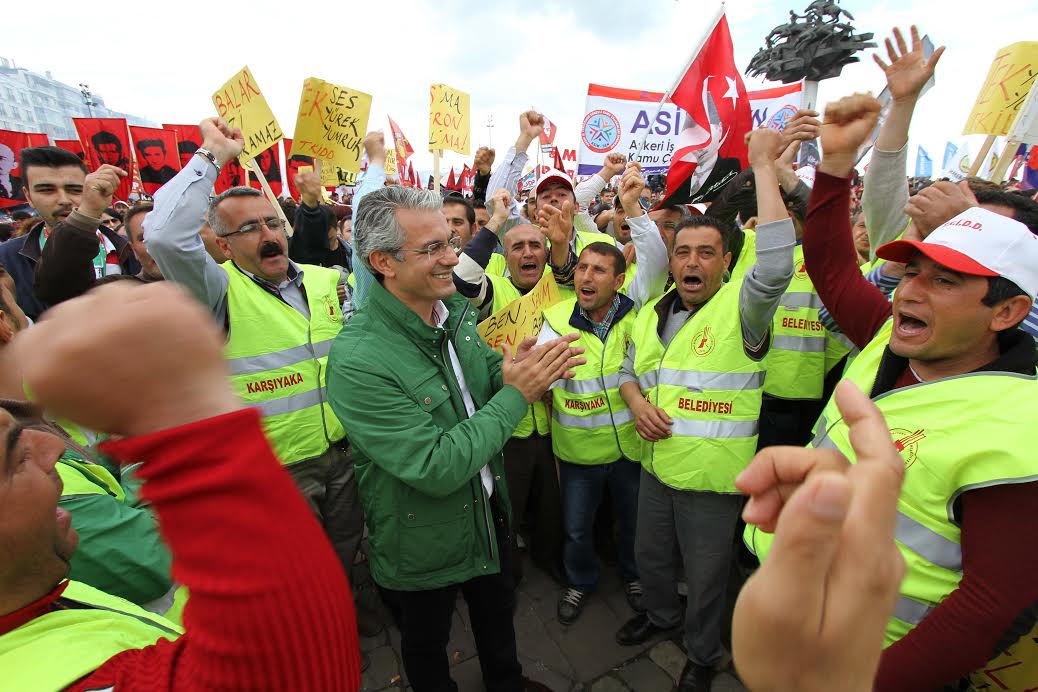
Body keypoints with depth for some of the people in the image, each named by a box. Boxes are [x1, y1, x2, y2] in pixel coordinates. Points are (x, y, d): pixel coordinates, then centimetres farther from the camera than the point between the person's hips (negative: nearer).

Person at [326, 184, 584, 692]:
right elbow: (437, 469, -33)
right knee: (427, 642, 26)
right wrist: (516, 393, -29)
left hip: (488, 513, 7)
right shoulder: (357, 361, -32)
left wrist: (518, 370, -20)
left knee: (497, 612, 32)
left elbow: (485, 375, 3)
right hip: (424, 545, -6)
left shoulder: (455, 312, -9)